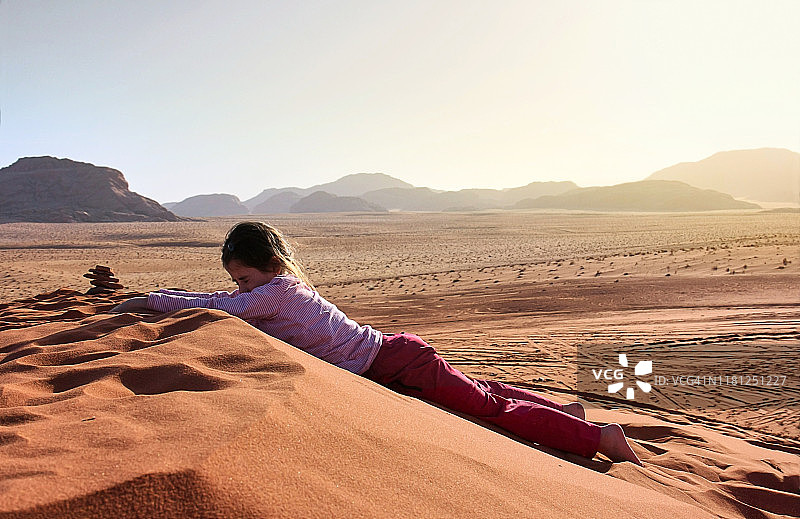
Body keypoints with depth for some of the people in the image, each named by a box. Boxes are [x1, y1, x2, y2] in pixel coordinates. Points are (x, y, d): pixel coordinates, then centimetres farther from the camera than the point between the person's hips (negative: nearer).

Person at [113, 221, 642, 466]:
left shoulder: (279, 291, -17)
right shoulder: (273, 291, 9)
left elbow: (211, 307, -15)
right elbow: (219, 300, 19)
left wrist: (146, 300, -4)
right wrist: (158, 294, 15)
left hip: (396, 362, -9)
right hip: (387, 364, 9)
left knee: (487, 405, -5)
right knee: (475, 390, 21)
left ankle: (598, 435, 2)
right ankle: (561, 408, 33)